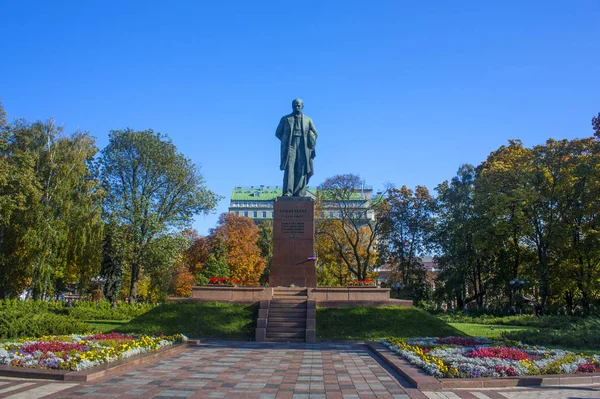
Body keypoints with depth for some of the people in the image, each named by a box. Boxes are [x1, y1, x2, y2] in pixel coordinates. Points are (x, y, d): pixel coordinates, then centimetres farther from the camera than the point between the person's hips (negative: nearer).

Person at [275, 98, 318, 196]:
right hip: (290, 147, -1)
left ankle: (299, 193, -6)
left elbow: (314, 134, 19)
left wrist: (310, 146, 7)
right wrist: (286, 141, 6)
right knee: (289, 168, -14)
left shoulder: (308, 120, 18)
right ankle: (287, 192, -19)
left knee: (302, 170, -6)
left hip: (303, 148, 1)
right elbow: (278, 133, 16)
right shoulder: (285, 119, 16)